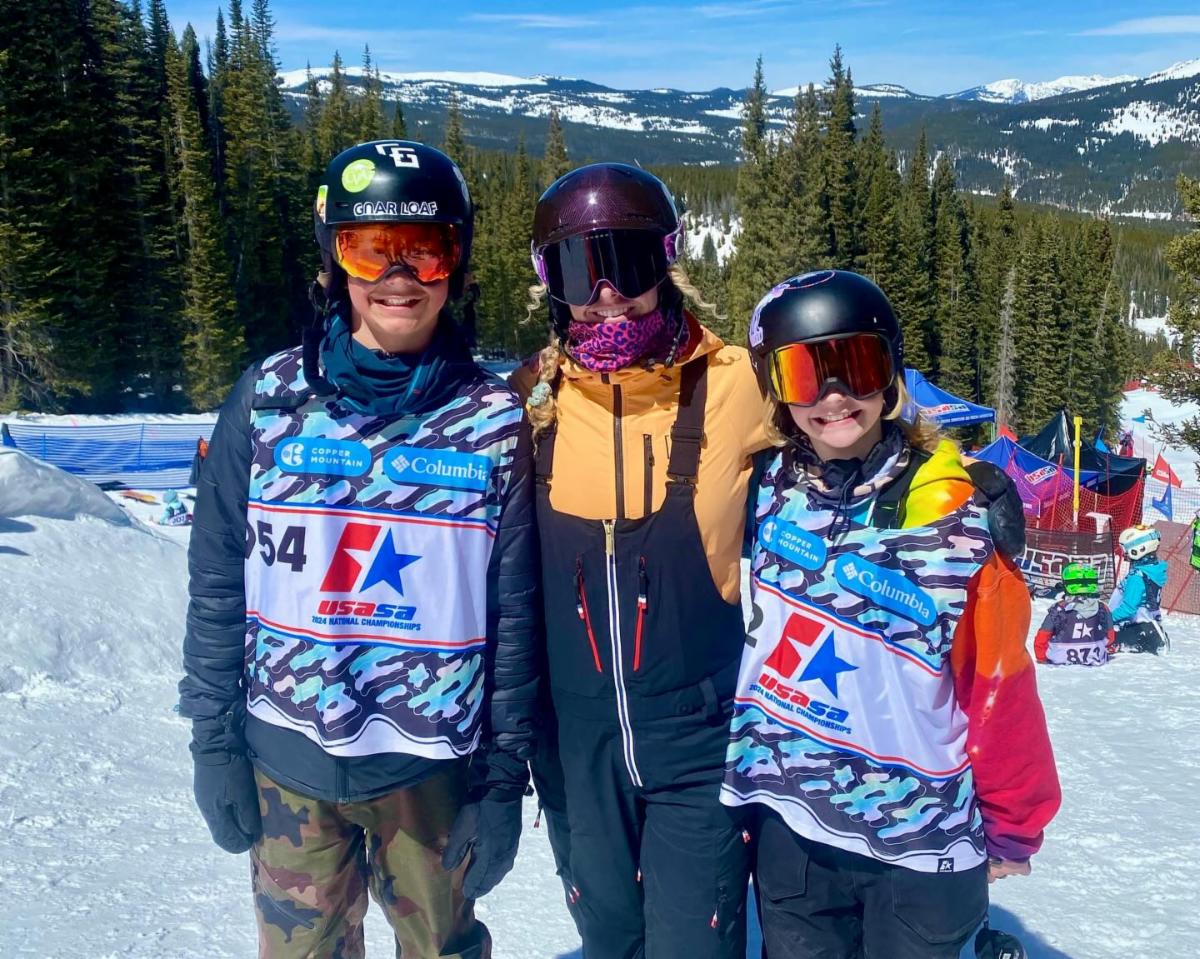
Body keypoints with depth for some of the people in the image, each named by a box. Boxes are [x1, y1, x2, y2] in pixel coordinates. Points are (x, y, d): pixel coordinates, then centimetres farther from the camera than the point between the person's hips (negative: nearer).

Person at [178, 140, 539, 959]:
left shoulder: (495, 420, -7)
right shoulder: (269, 399, -5)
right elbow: (219, 585, 1)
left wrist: (504, 777, -2)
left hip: (432, 767, 0)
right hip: (286, 765, 1)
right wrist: (215, 739, 1)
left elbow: (514, 613, -4)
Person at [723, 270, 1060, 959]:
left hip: (918, 846, -3)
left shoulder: (953, 519, -15)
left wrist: (1012, 828, -1)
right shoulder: (770, 493, -7)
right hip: (790, 829, 3)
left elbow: (999, 682, -9)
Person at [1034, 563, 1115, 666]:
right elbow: (1110, 638, 11)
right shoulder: (1103, 610, -5)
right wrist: (1109, 650, 34)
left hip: (1061, 661, -3)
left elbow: (1041, 639, -8)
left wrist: (1042, 658, 10)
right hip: (1096, 660, 3)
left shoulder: (1058, 610, -14)